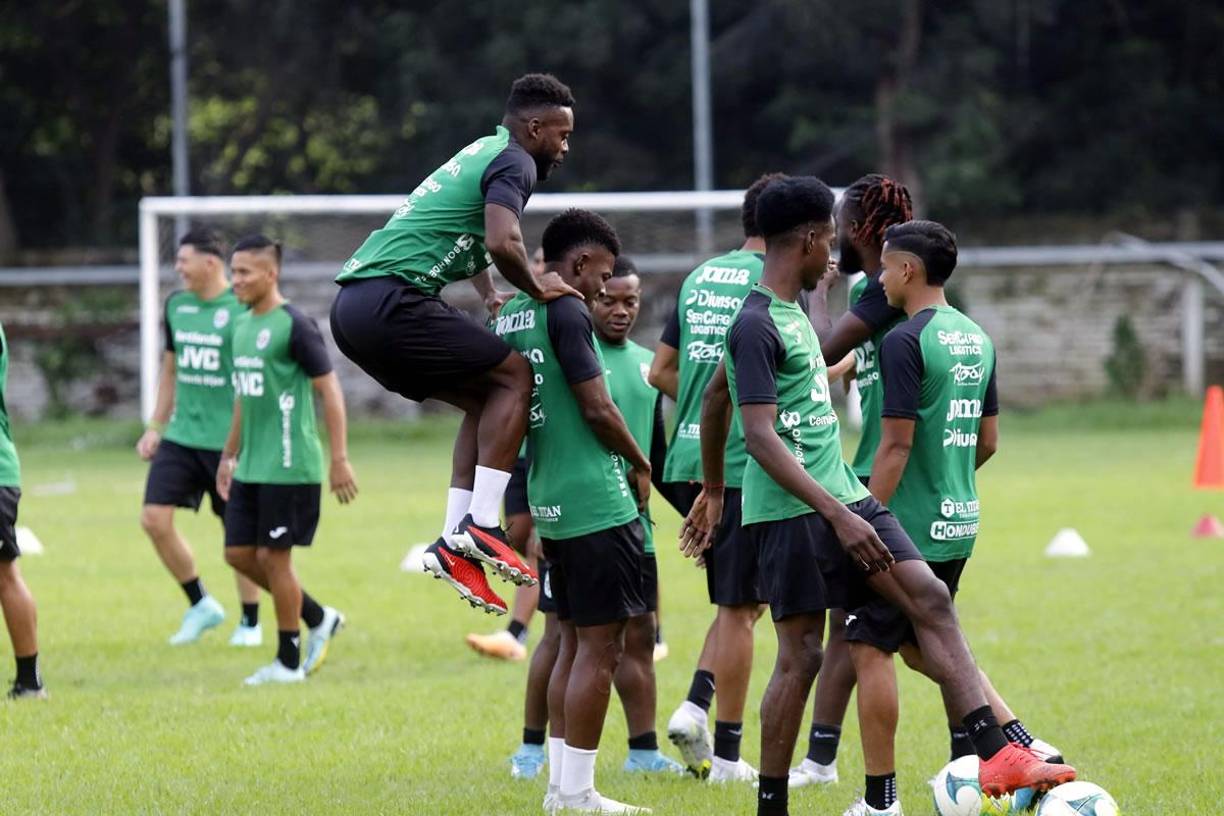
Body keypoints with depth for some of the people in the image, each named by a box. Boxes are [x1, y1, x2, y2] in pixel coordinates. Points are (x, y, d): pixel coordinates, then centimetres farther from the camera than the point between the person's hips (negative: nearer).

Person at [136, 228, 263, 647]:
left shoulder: (242, 310, -11)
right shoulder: (177, 306, 8)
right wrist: (155, 427, 18)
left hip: (229, 441, -6)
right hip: (182, 435, 6)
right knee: (154, 518, -5)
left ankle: (250, 623, 20)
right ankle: (200, 605, 12)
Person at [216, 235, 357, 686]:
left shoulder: (295, 326, -13)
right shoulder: (243, 324, 12)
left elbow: (330, 391, -13)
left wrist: (339, 460, -16)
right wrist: (230, 454, 24)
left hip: (289, 466, -9)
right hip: (251, 467, 9)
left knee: (274, 557, -4)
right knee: (238, 553, 8)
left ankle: (288, 662, 8)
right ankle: (319, 620, 23)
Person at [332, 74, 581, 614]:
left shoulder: (483, 153, 26)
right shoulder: (514, 162, -4)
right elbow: (503, 242, -22)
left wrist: (490, 294, 29)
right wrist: (536, 288, -4)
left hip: (353, 305, 10)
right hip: (389, 301, -10)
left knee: (486, 399, 15)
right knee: (514, 377, -5)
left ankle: (454, 543, 8)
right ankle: (480, 526, -12)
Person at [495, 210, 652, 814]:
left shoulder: (508, 316, 13)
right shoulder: (565, 312, -14)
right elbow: (597, 409, -17)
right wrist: (640, 467, 0)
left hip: (551, 503, 9)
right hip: (597, 503, -9)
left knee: (575, 642, 15)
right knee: (600, 647, -5)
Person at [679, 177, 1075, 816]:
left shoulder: (789, 312, 15)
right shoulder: (756, 326, -15)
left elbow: (715, 396, 27)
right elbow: (762, 439, -22)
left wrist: (712, 491, 36)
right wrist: (838, 516, -26)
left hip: (840, 496, 9)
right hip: (790, 514, -9)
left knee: (929, 598, -3)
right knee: (801, 656, -5)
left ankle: (995, 757, -11)